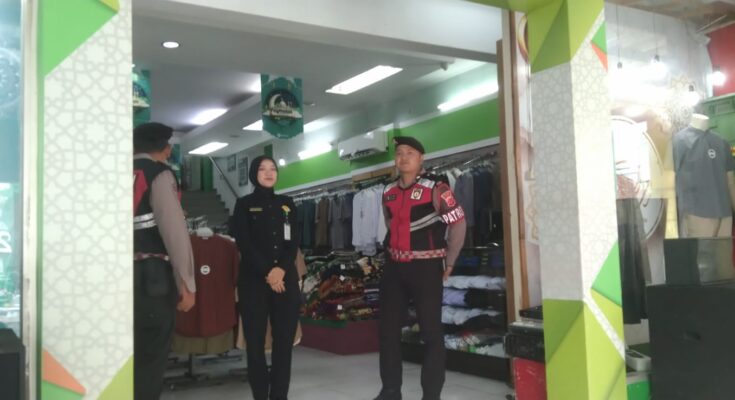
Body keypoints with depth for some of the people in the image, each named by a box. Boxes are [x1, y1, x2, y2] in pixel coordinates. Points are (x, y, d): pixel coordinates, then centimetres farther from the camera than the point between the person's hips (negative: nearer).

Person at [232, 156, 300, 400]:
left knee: (285, 339, 1)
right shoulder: (244, 204, 6)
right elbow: (244, 244, -4)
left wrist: (281, 269, -11)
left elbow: (294, 242, 6)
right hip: (254, 280, -3)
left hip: (285, 279, 3)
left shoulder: (287, 204, 15)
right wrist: (267, 273, -13)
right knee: (255, 341, -2)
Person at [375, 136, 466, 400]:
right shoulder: (388, 193, 9)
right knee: (388, 329, 10)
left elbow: (458, 224, -9)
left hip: (425, 267, -6)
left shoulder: (435, 189, -10)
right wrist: (393, 255, 15)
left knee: (431, 332, -1)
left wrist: (449, 263, -6)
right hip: (394, 268, 6)